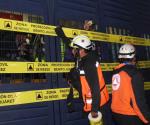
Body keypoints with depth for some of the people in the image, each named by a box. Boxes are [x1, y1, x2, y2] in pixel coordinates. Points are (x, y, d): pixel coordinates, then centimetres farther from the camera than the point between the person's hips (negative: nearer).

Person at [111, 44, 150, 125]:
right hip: (129, 116, -6)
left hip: (116, 113, 6)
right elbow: (139, 100, -18)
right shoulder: (134, 73, -18)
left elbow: (119, 95, 7)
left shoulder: (116, 72, 1)